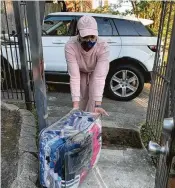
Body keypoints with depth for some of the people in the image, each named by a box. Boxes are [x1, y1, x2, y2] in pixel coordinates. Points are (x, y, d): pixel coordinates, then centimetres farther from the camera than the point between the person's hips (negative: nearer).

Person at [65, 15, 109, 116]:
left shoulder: (103, 46, -40)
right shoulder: (70, 46, -39)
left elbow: (99, 77, -43)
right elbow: (74, 76, -41)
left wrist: (98, 105, -49)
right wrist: (75, 105, -46)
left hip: (97, 70, 0)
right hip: (80, 71, 1)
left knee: (93, 97, -10)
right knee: (82, 97, 1)